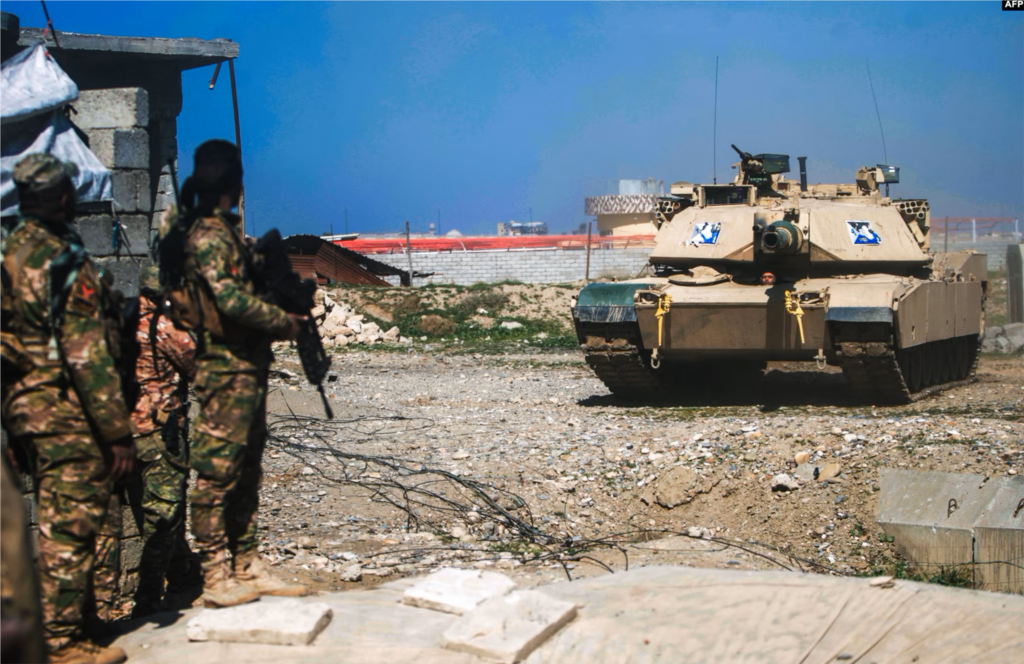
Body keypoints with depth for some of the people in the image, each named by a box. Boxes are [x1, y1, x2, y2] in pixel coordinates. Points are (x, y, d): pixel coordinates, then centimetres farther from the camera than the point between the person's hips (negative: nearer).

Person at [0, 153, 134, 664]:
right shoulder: (65, 262, -18)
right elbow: (87, 357, -20)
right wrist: (118, 431, -17)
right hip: (64, 413, -8)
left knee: (60, 519, 19)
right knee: (71, 524, 0)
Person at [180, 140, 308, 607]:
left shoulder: (225, 230, 16)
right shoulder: (208, 236, -14)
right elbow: (232, 300, -24)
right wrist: (285, 322, -14)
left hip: (248, 366, 10)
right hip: (227, 369, -10)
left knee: (246, 471, 13)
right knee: (218, 471, -5)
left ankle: (247, 568, 20)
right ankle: (216, 578, -2)